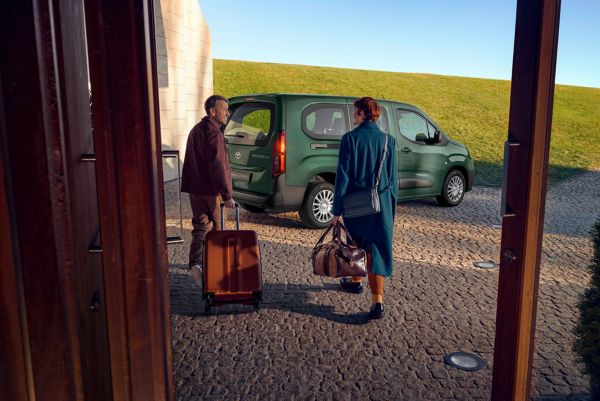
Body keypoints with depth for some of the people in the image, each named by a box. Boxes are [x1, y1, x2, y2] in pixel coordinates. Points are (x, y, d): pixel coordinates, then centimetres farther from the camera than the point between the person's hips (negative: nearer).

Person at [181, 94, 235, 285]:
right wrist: (227, 195, -24)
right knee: (216, 228, 8)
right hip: (211, 190, -7)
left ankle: (195, 263, -5)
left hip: (195, 188, 8)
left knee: (200, 225, 11)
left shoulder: (196, 130, 15)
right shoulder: (213, 133, -15)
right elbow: (218, 167, -23)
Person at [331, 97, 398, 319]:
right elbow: (393, 177, 6)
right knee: (377, 248, 3)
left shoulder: (350, 139, -9)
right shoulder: (388, 140, 2)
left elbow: (343, 176, -10)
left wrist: (337, 210, -5)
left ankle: (356, 281, 42)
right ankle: (377, 301, -3)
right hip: (382, 205, 2)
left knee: (357, 244, 21)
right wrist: (392, 206, 16)